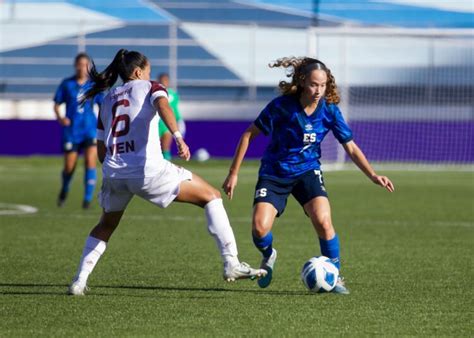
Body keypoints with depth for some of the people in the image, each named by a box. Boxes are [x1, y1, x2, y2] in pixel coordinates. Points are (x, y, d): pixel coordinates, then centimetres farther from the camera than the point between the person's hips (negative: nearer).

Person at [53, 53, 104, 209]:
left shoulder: (94, 85, 1)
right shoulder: (66, 84, 0)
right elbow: (57, 104, 4)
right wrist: (59, 117, -14)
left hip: (90, 130, 0)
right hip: (71, 130, 0)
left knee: (90, 161, -16)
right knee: (69, 167, 5)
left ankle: (88, 199, -9)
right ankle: (64, 191, 36)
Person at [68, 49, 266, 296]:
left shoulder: (107, 100, 23)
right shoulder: (149, 88, 9)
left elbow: (101, 150, 21)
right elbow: (162, 106, -16)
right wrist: (178, 137, -29)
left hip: (113, 173, 5)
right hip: (148, 170, -5)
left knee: (106, 225, 31)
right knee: (211, 197, 7)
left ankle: (79, 281, 19)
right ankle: (231, 264, -4)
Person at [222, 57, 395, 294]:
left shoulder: (329, 110, -10)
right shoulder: (282, 106, -18)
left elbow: (351, 147, -2)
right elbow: (249, 134, -7)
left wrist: (373, 175, -16)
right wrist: (234, 173, -8)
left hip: (307, 172, 1)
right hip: (274, 174, -1)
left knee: (323, 222, -24)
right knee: (259, 228, -19)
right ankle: (268, 256, 18)